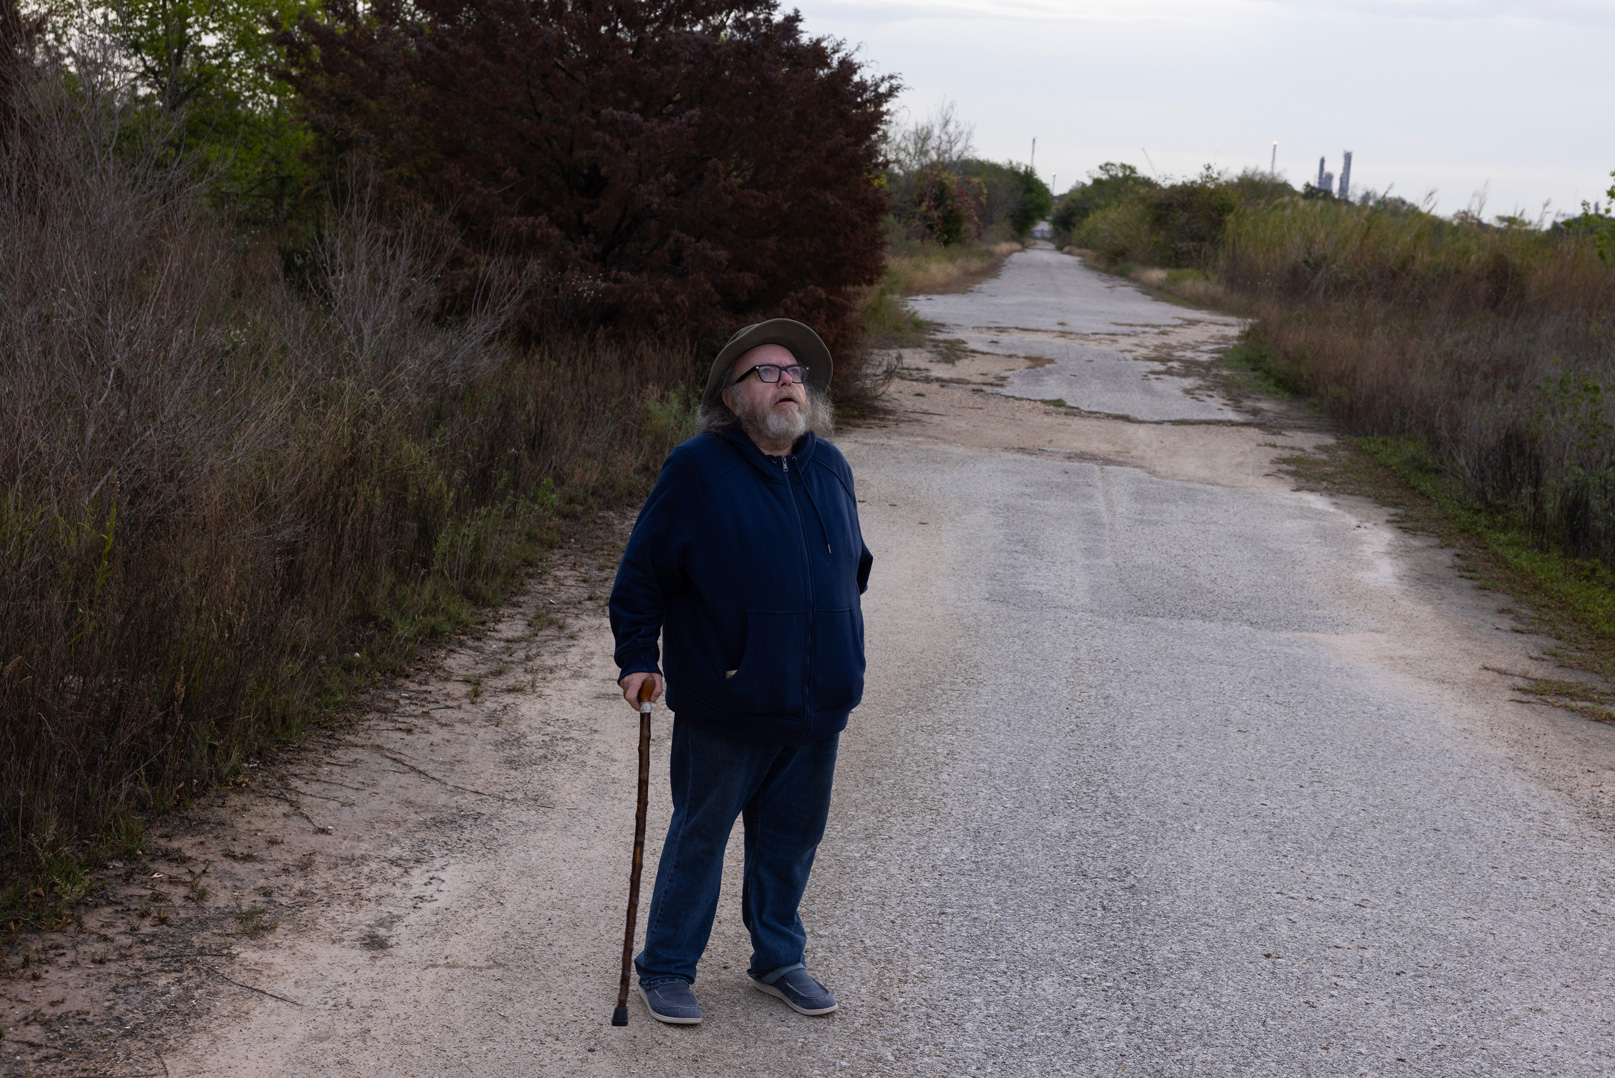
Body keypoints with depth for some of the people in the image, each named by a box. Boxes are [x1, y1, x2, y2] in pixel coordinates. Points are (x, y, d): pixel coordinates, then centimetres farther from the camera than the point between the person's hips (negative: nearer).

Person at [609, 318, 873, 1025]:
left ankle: (778, 960, 35)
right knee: (699, 838, 8)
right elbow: (642, 572, -5)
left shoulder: (829, 467, 6)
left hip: (817, 705, 5)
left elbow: (853, 566, 19)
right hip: (725, 707, -5)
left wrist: (846, 669, 20)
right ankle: (666, 968, 25)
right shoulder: (698, 469, -10)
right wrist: (637, 660, -8)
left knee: (792, 837, 16)